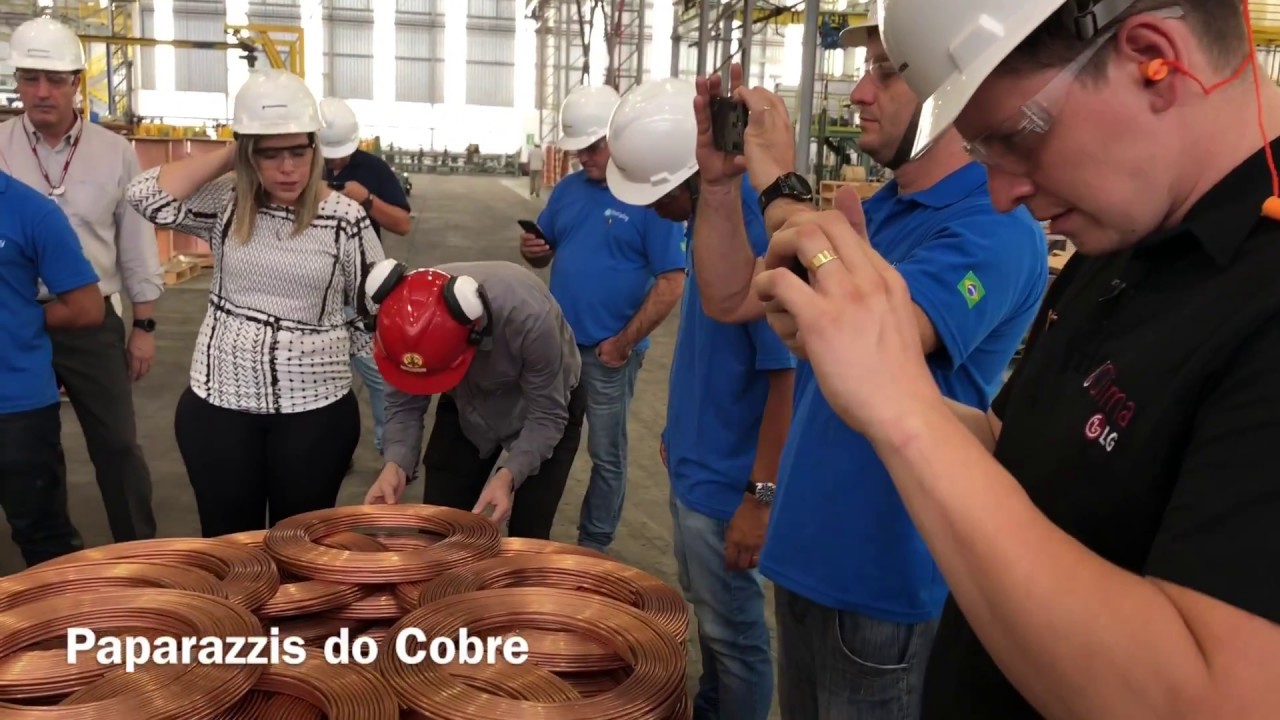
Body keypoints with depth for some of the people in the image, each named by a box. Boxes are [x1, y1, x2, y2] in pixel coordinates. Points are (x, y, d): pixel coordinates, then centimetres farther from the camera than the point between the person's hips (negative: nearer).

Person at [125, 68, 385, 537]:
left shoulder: (345, 218, -6)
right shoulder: (226, 202, 0)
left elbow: (377, 310, 1)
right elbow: (149, 197, -16)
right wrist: (227, 158, -10)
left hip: (315, 407, -1)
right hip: (219, 402, 2)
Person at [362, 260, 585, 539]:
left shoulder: (527, 315, -39)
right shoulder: (403, 316, -28)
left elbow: (547, 416, -27)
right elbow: (404, 405, -15)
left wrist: (508, 475, -41)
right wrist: (395, 464, -33)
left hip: (545, 404, -3)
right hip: (466, 408, 3)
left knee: (526, 538, -5)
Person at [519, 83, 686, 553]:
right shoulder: (568, 189, 6)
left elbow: (671, 283, -16)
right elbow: (546, 253, 16)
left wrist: (623, 343, -16)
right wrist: (531, 249, -9)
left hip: (608, 353, -6)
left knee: (606, 456, 9)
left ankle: (594, 544, 25)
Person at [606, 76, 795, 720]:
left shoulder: (758, 229, -26)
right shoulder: (709, 212, 2)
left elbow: (788, 370, -25)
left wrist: (761, 496, -22)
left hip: (727, 478, -9)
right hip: (693, 461, 9)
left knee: (732, 631, 10)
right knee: (708, 617, 25)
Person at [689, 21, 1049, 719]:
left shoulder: (993, 229, -20)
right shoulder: (869, 212, 7)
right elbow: (729, 298, 5)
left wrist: (779, 184, -28)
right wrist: (720, 178, -8)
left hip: (887, 574, -7)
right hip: (808, 547, 8)